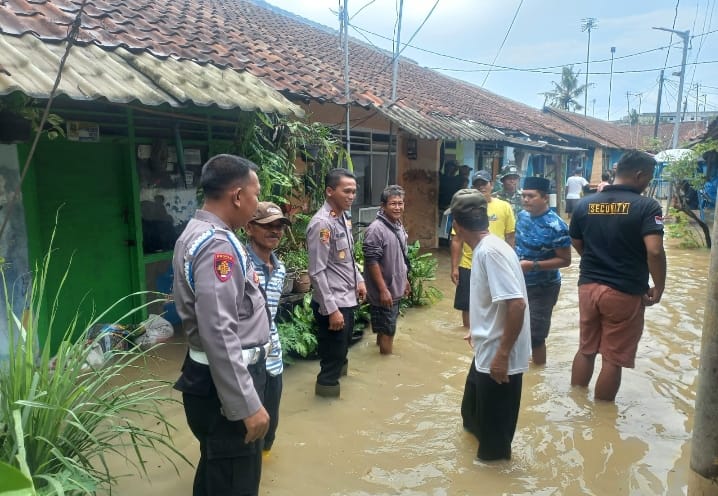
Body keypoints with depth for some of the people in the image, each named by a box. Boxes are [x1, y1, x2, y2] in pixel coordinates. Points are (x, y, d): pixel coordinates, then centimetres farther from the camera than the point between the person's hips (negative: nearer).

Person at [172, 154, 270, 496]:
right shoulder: (217, 245, -24)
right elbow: (219, 333, -29)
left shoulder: (198, 234, 10)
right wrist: (248, 404, -25)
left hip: (215, 376, 10)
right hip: (224, 381, -10)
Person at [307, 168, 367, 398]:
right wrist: (332, 309, -23)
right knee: (334, 350, 6)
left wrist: (359, 280, 15)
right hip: (332, 302, -9)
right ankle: (327, 385, 26)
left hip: (347, 297, 9)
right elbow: (317, 272, -23)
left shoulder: (343, 218, 7)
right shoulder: (322, 223, -21)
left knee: (343, 344, 25)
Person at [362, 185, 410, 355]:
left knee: (385, 326, 23)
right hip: (384, 291, -8)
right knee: (388, 329, 3)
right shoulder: (376, 229, -22)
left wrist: (405, 280, 21)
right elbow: (372, 262, -23)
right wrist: (383, 290, -23)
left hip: (396, 288, 8)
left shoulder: (399, 225, 6)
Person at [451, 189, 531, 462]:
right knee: (474, 405, 30)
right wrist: (478, 332, 29)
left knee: (494, 421, 12)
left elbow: (516, 304, -30)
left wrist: (502, 354, -26)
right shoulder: (483, 248, 5)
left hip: (499, 355, -9)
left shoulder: (491, 251, -25)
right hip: (487, 350, 9)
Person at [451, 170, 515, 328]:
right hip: (468, 266, 0)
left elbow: (510, 237, 3)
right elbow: (457, 240, -2)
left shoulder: (504, 207, -2)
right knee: (467, 306, 11)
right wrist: (454, 267, -5)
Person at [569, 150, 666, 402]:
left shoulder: (585, 204, 2)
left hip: (588, 286, 5)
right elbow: (654, 251, -23)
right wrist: (659, 288, -9)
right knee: (614, 359, 9)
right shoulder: (646, 206, -13)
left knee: (586, 349, 19)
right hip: (625, 292, -5)